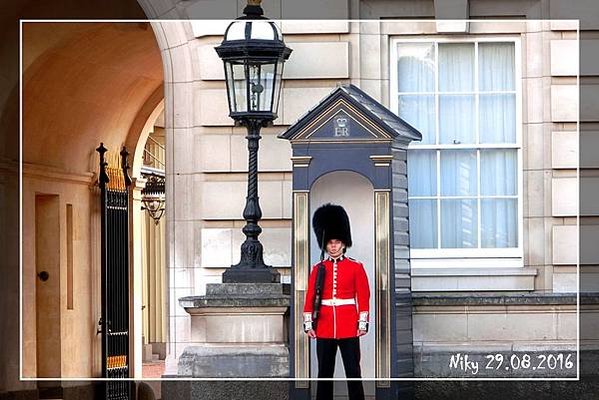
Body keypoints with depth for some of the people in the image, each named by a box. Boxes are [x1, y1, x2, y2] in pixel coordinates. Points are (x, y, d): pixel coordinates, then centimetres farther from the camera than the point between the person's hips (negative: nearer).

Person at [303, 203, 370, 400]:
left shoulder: (356, 267, 1)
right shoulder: (318, 269, 6)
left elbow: (364, 297, 1)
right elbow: (310, 298, 7)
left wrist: (362, 324, -5)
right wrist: (308, 325, 2)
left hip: (349, 329, -2)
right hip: (324, 329, 2)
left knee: (353, 372, 0)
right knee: (324, 373, 7)